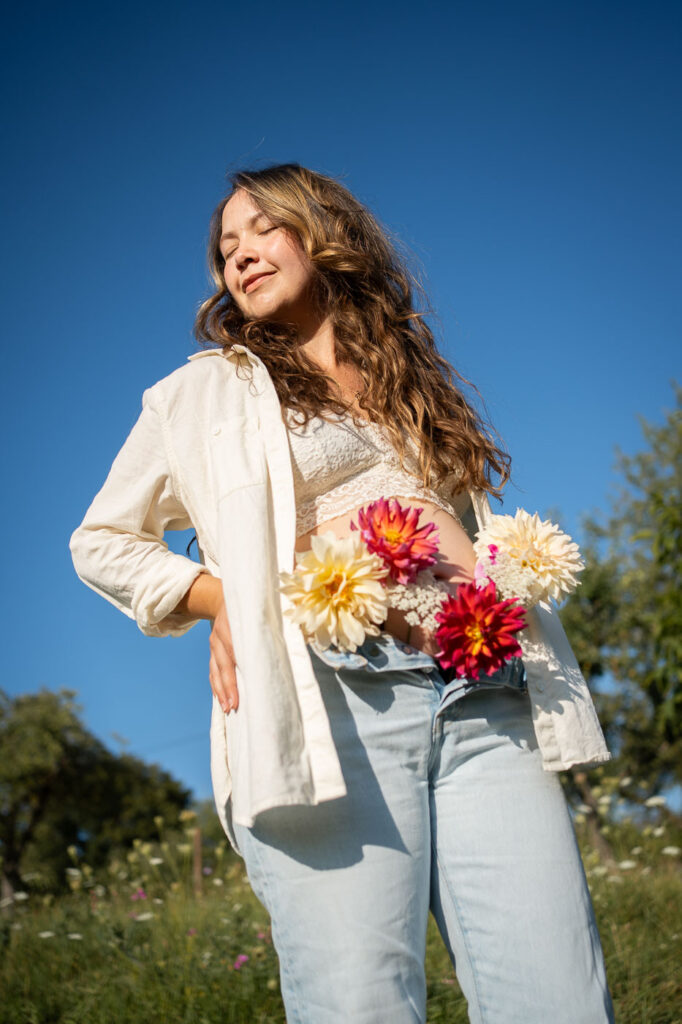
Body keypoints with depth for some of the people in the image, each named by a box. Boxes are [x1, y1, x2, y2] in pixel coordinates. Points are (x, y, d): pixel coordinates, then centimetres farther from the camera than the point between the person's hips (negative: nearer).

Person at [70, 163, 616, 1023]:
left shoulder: (416, 380, 29)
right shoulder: (204, 391, 19)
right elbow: (102, 542, 21)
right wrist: (219, 597, 3)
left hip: (487, 700, 3)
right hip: (330, 697, -3)